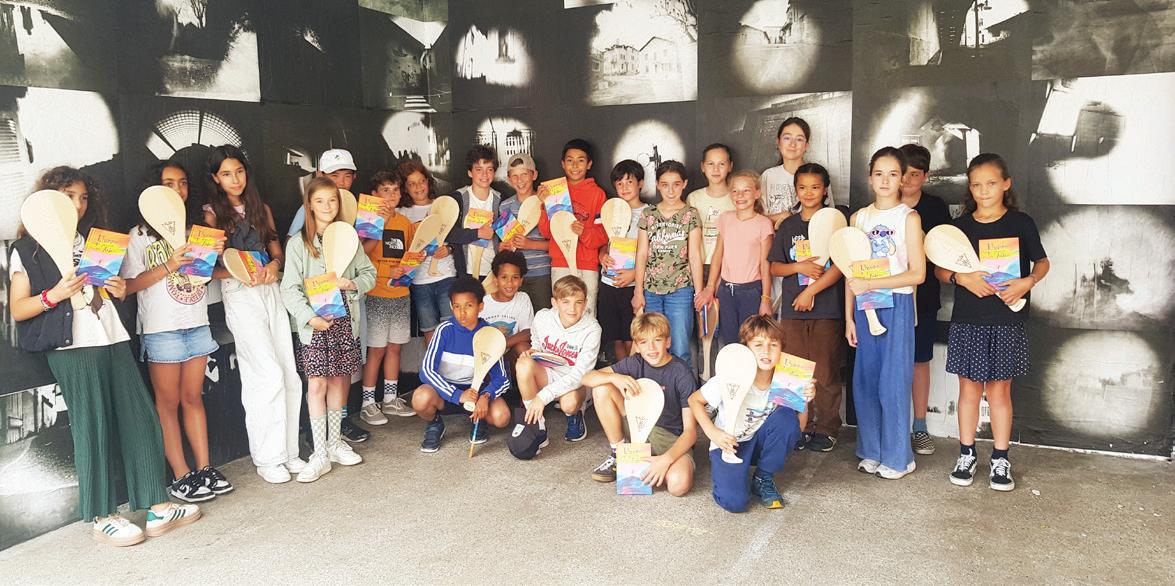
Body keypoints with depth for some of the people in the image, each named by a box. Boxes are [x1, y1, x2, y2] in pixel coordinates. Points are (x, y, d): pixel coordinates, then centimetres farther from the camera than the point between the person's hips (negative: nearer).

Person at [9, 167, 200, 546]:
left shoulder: (93, 241, 22)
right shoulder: (28, 250, 4)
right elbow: (17, 310, -1)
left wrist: (119, 290, 7)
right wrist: (54, 295, -18)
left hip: (113, 341, 6)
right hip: (71, 347, -6)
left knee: (140, 418, 1)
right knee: (93, 427, -5)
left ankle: (156, 506, 5)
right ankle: (101, 517, 6)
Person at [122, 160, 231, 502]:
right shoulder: (140, 235, -1)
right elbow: (128, 285, -9)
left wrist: (216, 255, -2)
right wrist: (168, 266, -20)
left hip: (197, 325, 4)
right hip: (161, 329, -4)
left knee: (193, 397, 10)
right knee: (168, 402, 2)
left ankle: (204, 468, 14)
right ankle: (181, 477, 6)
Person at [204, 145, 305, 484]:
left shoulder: (261, 209, 16)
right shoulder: (212, 214, 2)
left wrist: (274, 266, -8)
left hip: (271, 293, 5)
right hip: (239, 296, -5)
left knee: (290, 377, 1)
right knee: (270, 376, -12)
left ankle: (287, 450, 14)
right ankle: (267, 458, 0)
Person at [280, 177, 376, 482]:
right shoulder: (298, 243, -3)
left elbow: (369, 273, 10)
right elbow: (290, 289, -7)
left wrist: (351, 283, -10)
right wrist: (310, 317, -19)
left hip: (345, 318, 3)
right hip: (314, 321, -3)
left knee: (339, 379, 10)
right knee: (316, 383, -6)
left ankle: (335, 442, 25)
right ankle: (320, 454, 1)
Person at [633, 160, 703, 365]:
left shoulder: (690, 215, 3)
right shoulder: (648, 214, 8)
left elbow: (694, 256, 1)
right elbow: (642, 254, 7)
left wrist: (699, 290, -2)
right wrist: (638, 291, 2)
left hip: (680, 289, -2)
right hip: (650, 290, 2)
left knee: (680, 351, -5)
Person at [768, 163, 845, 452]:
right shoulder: (788, 226, 11)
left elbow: (840, 266, -7)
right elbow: (774, 267, 11)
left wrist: (810, 291, -11)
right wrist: (800, 267, -8)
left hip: (827, 310, -3)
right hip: (793, 309, 3)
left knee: (826, 373, 2)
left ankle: (827, 429, 13)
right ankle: (801, 427, 17)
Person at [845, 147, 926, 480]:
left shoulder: (908, 217, -4)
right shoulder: (859, 218, 8)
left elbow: (917, 273, -10)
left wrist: (869, 285, -16)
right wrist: (849, 317, 6)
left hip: (896, 306, -4)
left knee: (893, 383, -1)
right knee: (864, 382, 8)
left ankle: (897, 457, 13)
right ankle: (872, 452, 22)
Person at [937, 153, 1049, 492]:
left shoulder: (1020, 223, 0)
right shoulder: (960, 225, 4)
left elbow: (1042, 262, 8)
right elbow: (940, 270, 7)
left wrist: (1027, 282, -12)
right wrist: (962, 278, -14)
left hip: (1007, 320, -1)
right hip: (967, 320, 1)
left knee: (1000, 390, 6)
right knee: (969, 388, 8)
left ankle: (1000, 459, 18)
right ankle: (966, 455, 20)